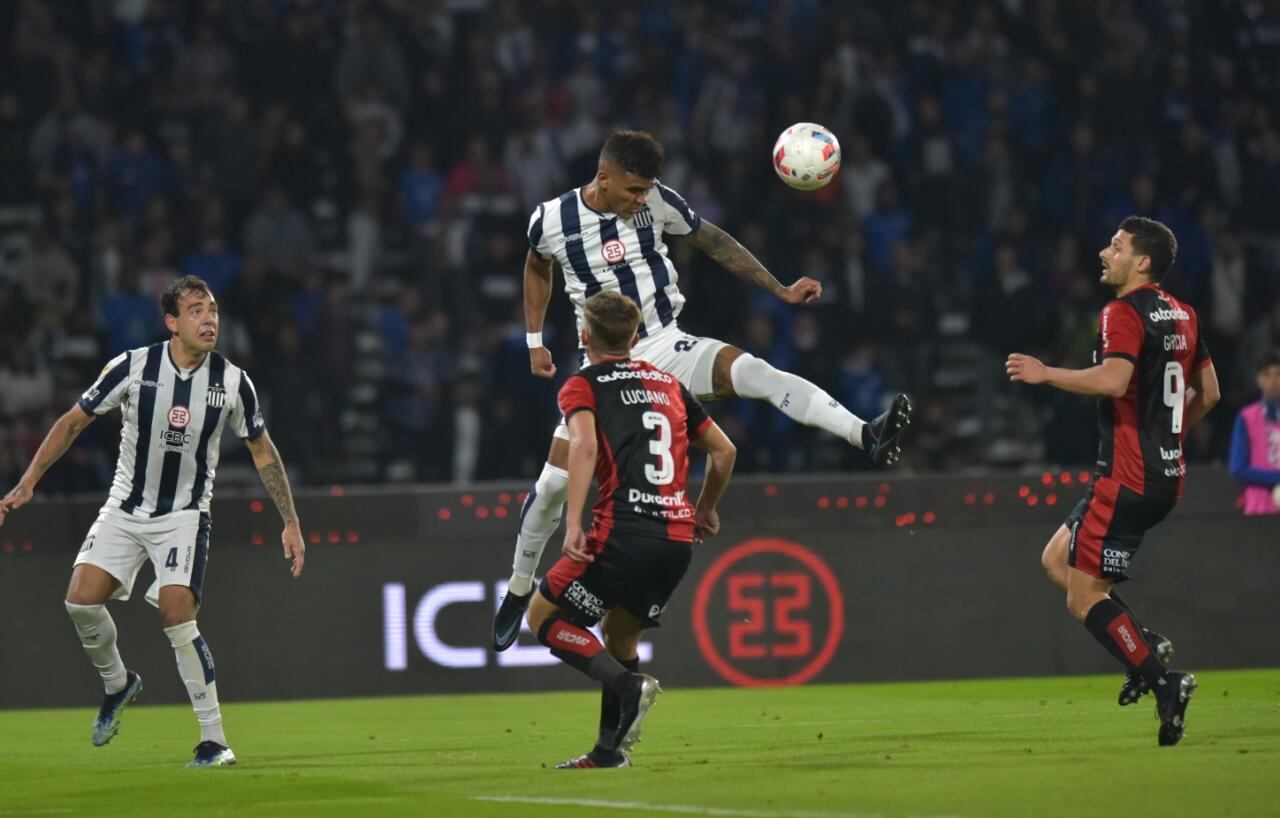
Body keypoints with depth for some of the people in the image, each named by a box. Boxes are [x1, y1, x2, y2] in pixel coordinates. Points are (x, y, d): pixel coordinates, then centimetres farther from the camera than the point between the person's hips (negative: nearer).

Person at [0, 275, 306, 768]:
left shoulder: (232, 382, -9)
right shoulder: (132, 368, -12)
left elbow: (263, 452, 6)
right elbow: (74, 422, 0)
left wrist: (290, 522, 5)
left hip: (184, 515, -1)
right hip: (125, 509, 1)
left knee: (177, 616, -18)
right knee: (81, 599, -15)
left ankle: (214, 740, -10)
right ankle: (117, 684, 15)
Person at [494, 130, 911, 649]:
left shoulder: (657, 202, -9)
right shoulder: (552, 220, -8)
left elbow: (714, 243, 4)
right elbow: (536, 268, 15)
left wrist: (781, 291, 1)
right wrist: (535, 342, 12)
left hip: (667, 348, 0)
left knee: (754, 372, -30)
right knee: (554, 483, -6)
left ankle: (869, 437, -45)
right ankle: (518, 592, 17)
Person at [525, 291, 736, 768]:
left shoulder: (582, 387, 5)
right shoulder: (668, 384, 21)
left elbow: (584, 445, -15)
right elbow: (724, 451, 24)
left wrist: (574, 523, -20)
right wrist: (706, 510, 38)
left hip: (623, 532, -6)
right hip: (679, 537, 6)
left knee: (543, 616, 9)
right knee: (620, 632, 24)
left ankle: (627, 684, -12)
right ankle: (610, 751, 18)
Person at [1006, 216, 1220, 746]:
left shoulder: (1124, 313, -14)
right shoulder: (1181, 315, 14)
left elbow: (1114, 380, -30)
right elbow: (1208, 393, 21)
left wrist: (1046, 374, -20)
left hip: (1126, 478, -9)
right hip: (1166, 475, 9)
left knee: (1083, 598, -5)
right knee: (1057, 559, 18)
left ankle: (1164, 682, -12)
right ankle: (1146, 645, 7)